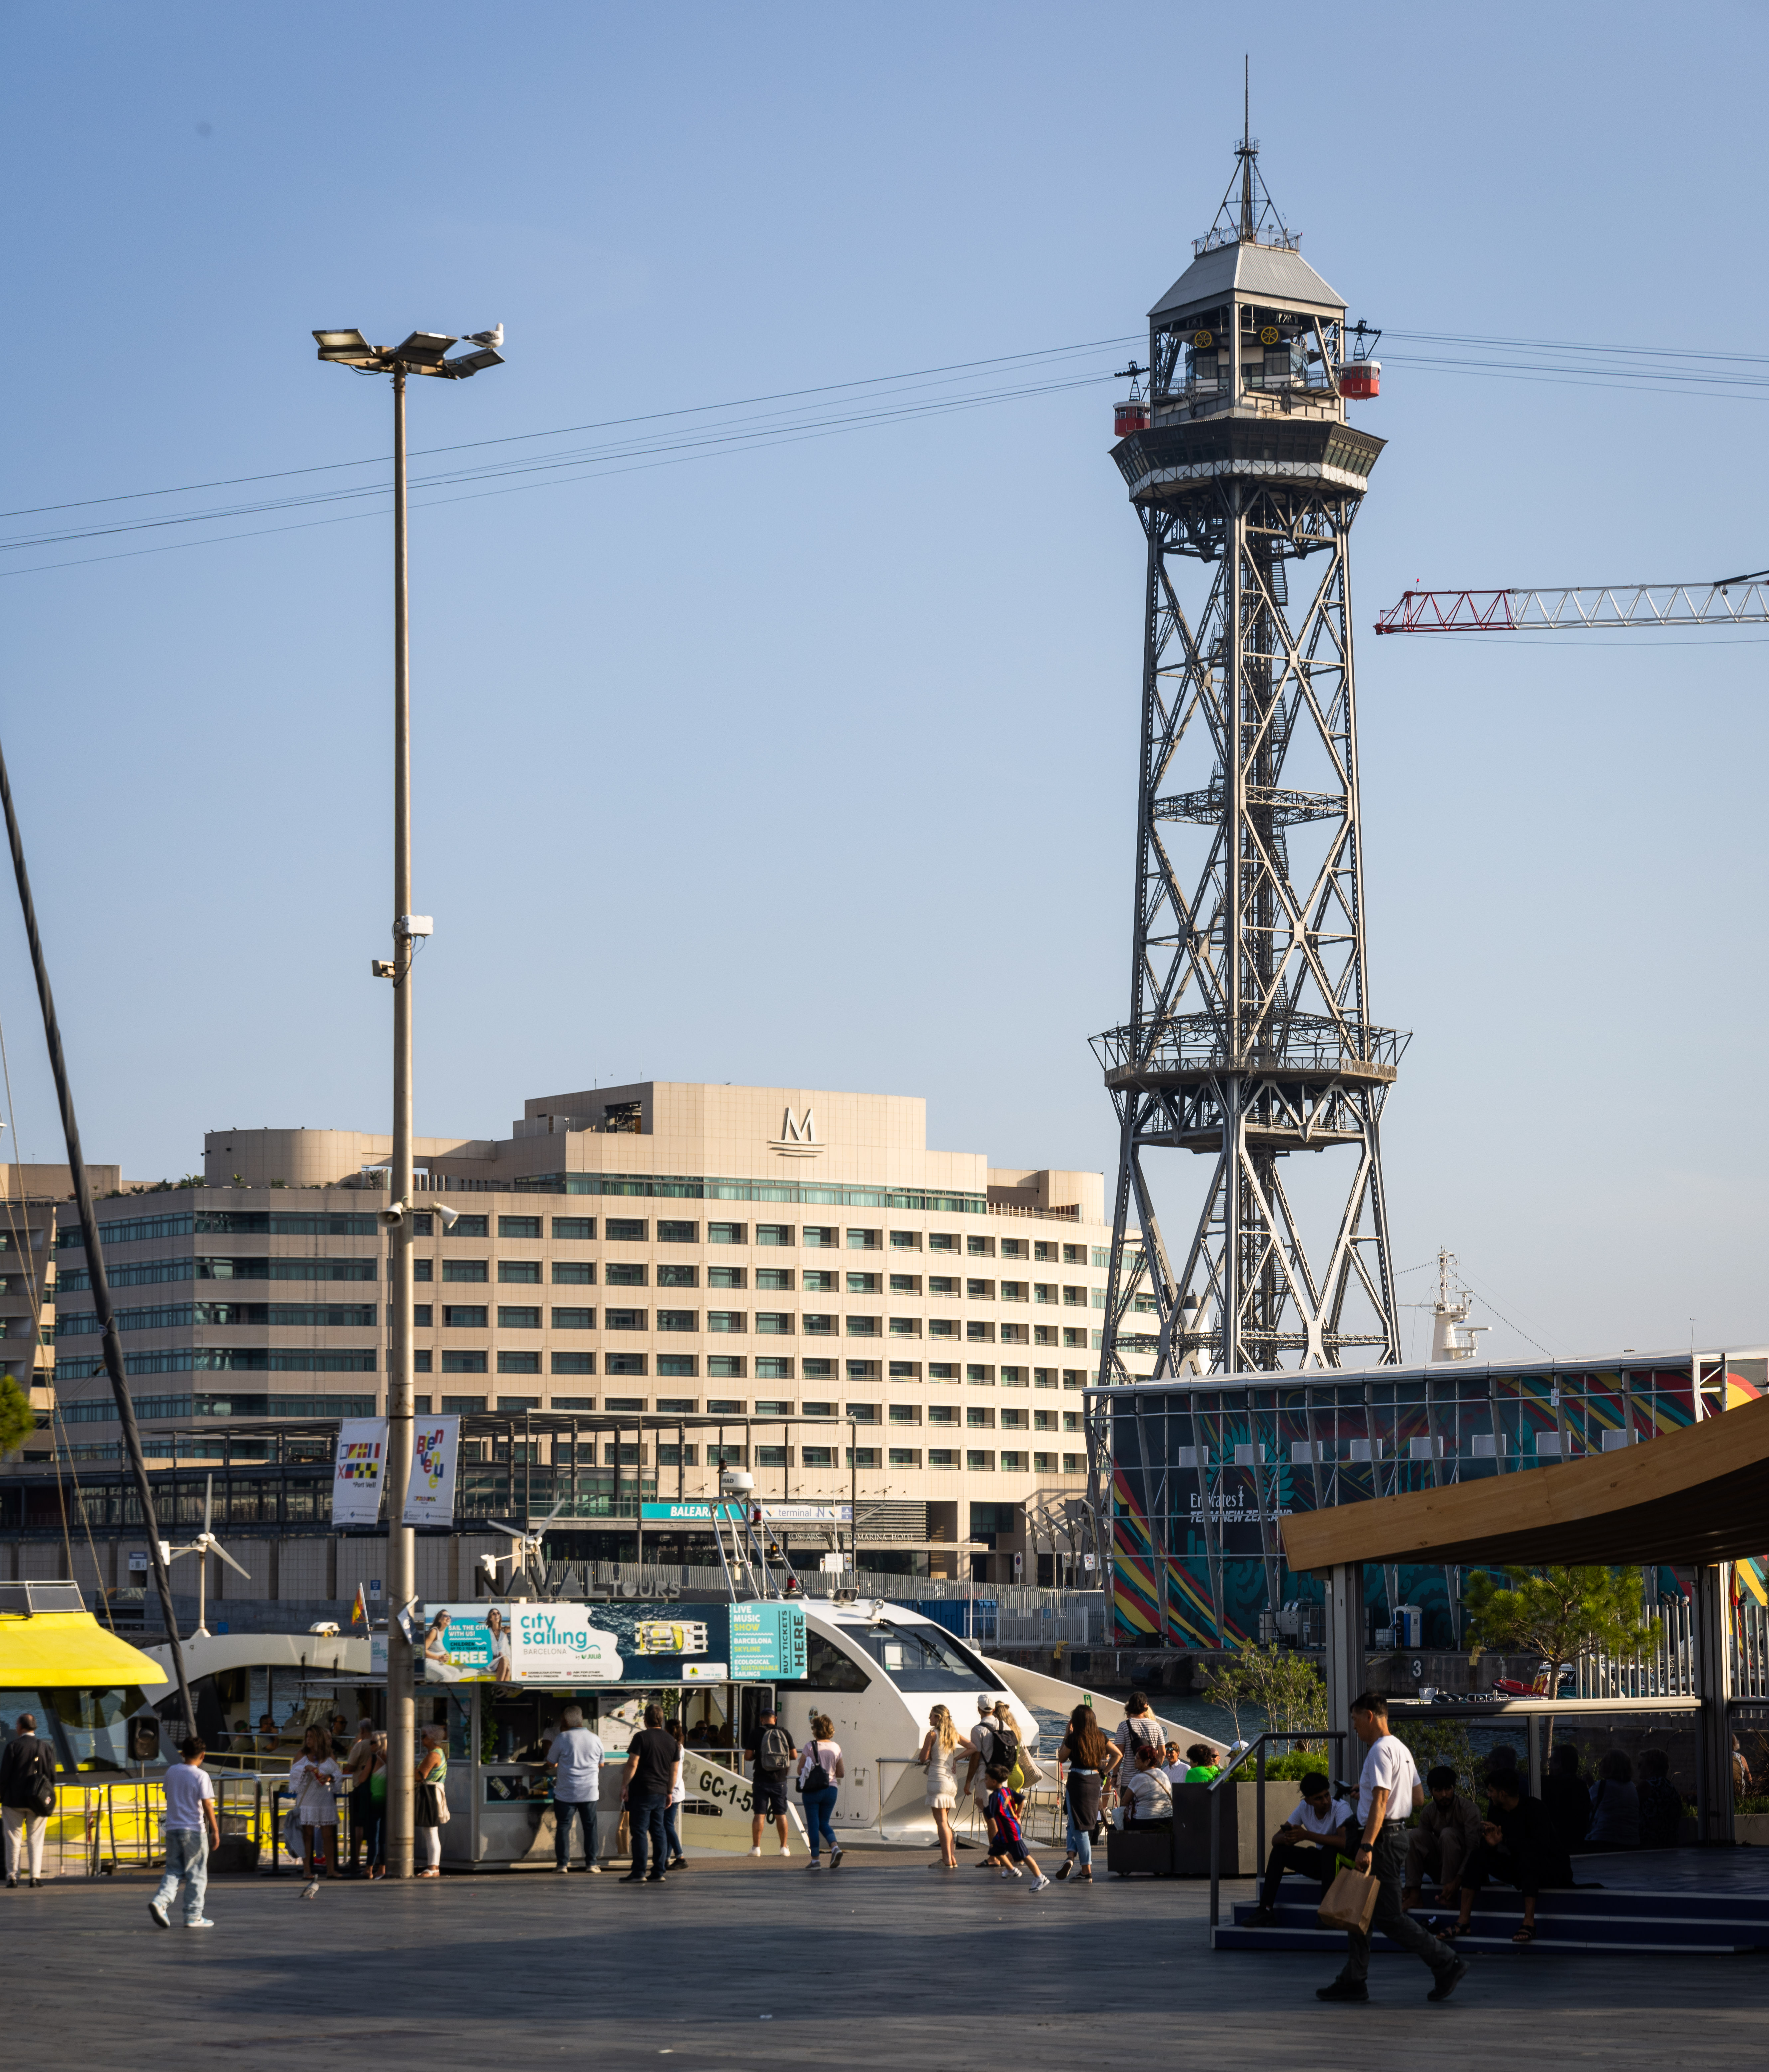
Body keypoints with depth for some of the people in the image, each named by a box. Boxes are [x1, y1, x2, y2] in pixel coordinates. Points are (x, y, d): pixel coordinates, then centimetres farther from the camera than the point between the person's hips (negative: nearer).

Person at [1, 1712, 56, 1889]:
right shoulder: (46, 1748, 2)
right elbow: (52, 1777, 4)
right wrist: (46, 1799, 14)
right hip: (36, 1802, 2)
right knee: (35, 1839, 7)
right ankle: (35, 1876, 1)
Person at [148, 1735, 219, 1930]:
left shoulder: (171, 1771, 5)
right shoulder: (200, 1776, -10)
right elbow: (207, 1805, -12)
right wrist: (215, 1831, -8)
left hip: (172, 1828, 5)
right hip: (194, 1831, -5)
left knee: (174, 1871, 10)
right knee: (196, 1874, 5)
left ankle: (160, 1901, -14)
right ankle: (193, 1916, 7)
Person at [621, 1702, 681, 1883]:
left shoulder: (641, 1738, -8)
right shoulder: (672, 1742, 10)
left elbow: (632, 1764, -13)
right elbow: (675, 1769, 13)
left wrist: (624, 1786, -7)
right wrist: (670, 1792, 20)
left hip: (642, 1792, -5)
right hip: (661, 1793, 5)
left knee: (640, 1832, -4)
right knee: (658, 1833, 8)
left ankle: (639, 1873, -6)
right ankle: (659, 1873, 6)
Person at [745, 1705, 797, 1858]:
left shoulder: (756, 1734, -5)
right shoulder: (784, 1733, 0)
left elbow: (748, 1755, -6)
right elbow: (794, 1756, 3)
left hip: (761, 1780, -2)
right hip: (780, 1781, 2)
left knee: (760, 1814, 2)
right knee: (781, 1814, 9)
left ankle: (756, 1846, -1)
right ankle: (784, 1847, 10)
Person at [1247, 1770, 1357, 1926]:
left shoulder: (1341, 1808, -20)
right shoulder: (1305, 1808, -2)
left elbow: (1343, 1841, -37)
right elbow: (1275, 1839, -1)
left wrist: (1307, 1835, -38)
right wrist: (1285, 1839, -27)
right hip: (1320, 1862, 6)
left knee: (1329, 1850, -37)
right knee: (1279, 1850, -10)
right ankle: (1266, 1910, -16)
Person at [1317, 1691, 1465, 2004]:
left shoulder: (1381, 1751, -15)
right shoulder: (1402, 1749, 17)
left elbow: (1380, 1801, -24)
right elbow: (1419, 1798, 22)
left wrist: (1366, 1846, -30)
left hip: (1383, 1838, -11)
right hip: (1397, 1835, 11)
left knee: (1387, 1916, -9)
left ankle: (1447, 1963, -8)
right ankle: (1353, 1981, 13)